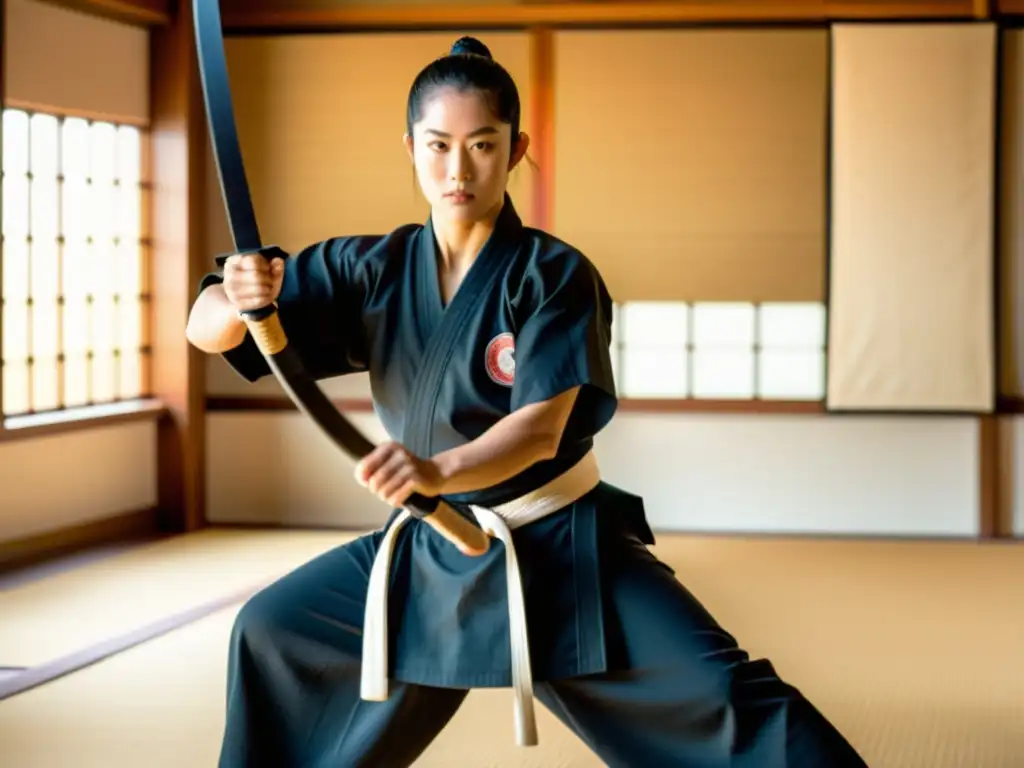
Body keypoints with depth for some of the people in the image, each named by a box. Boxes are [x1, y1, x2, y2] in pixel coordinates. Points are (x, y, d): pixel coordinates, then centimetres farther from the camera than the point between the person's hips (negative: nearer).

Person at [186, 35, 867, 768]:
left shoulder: (554, 275, -16)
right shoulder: (372, 269, -5)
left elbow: (541, 428, -27)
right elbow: (207, 329, -7)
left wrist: (439, 470, -47)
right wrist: (236, 298, -32)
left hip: (560, 549, -5)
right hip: (433, 555, 5)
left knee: (722, 696, -20)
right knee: (274, 631, 14)